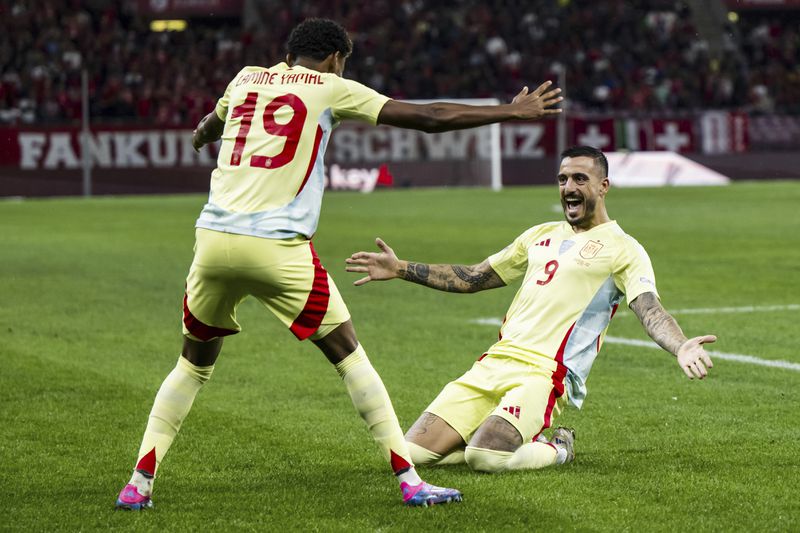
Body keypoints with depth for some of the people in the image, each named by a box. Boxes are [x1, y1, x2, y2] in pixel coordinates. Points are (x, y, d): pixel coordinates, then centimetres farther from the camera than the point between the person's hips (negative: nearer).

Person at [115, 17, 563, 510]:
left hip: (213, 242, 4)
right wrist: (512, 112, 16)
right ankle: (409, 479, 6)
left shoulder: (247, 79, 20)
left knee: (195, 363, 20)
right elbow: (428, 118, 6)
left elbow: (208, 126, 44)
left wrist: (203, 135, 70)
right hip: (277, 247, -4)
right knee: (348, 353, 8)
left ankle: (139, 483, 11)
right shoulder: (330, 89, 8)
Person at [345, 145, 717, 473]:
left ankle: (557, 450, 1)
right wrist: (401, 269, 25)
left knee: (483, 458, -30)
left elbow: (650, 311, -13)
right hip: (494, 363, 6)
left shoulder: (622, 248, 1)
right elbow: (473, 278, 30)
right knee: (410, 454, -5)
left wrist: (680, 347, -35)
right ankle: (502, 437, 15)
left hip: (544, 374, -6)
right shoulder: (542, 235, 22)